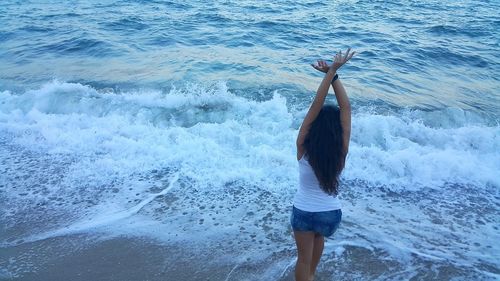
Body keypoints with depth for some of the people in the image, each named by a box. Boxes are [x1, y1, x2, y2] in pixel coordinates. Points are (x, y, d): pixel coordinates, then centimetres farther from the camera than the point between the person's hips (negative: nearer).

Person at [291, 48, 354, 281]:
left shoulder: (304, 147, -20)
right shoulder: (341, 151, -18)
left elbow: (315, 106, -25)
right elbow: (346, 107, -18)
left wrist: (331, 72, -26)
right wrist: (333, 74, -19)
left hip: (304, 211, -2)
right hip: (331, 213, 3)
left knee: (303, 258, 17)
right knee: (319, 236, 34)